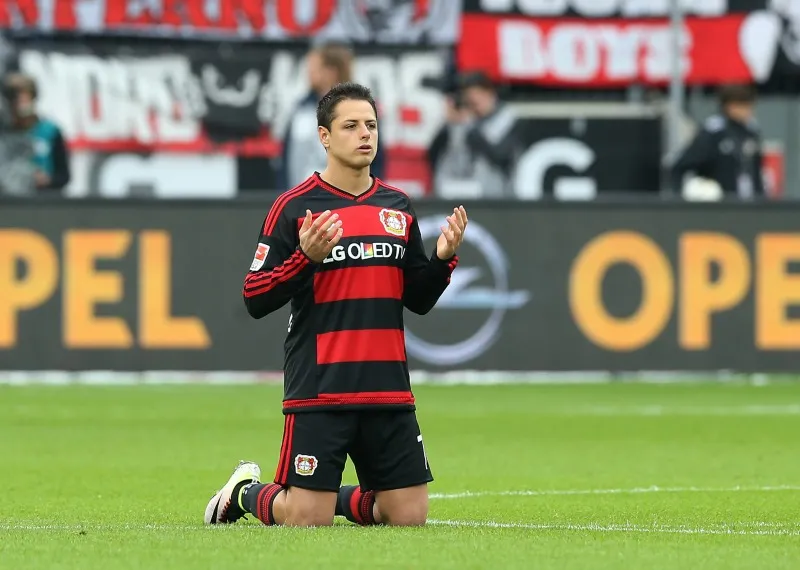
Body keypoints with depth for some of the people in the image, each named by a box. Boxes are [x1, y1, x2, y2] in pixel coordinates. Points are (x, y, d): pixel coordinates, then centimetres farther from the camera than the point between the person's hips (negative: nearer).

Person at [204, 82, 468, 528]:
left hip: (388, 390, 5)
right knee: (307, 521, -6)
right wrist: (306, 257, -21)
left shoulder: (399, 207, 11)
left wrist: (443, 258, -2)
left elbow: (419, 300, 16)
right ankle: (247, 492, 25)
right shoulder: (295, 207, -4)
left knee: (409, 517, 1)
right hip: (319, 390, -5)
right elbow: (255, 299, -7)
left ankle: (339, 498, 29)